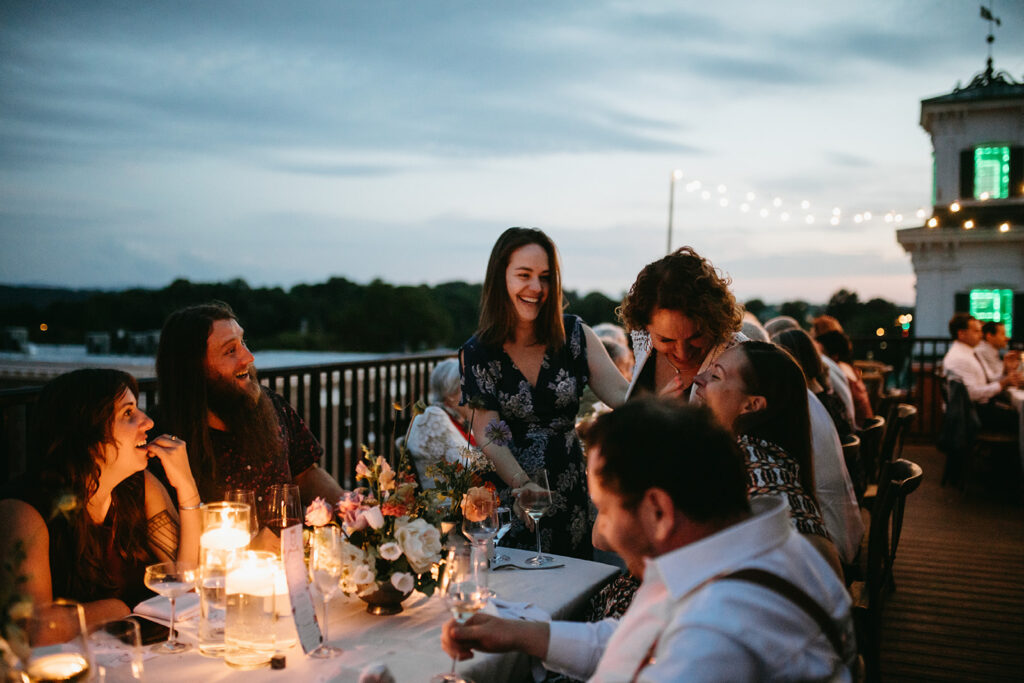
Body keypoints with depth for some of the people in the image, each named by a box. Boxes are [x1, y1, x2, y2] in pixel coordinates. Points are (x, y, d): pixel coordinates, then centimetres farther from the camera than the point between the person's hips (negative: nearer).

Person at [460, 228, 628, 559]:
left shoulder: (574, 335, -2)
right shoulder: (478, 353, -8)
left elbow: (622, 395, -10)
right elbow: (488, 435, -14)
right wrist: (524, 485, -31)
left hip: (569, 490, 2)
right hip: (508, 492, -2)